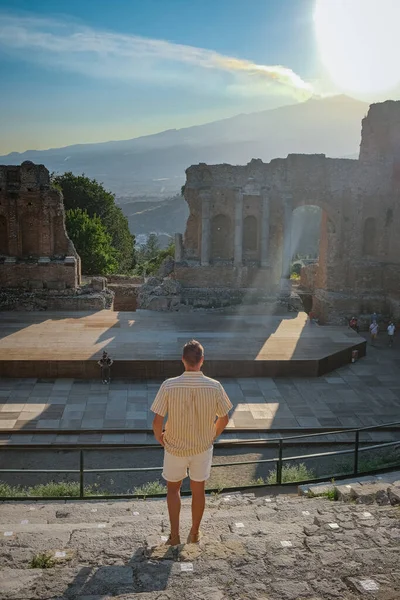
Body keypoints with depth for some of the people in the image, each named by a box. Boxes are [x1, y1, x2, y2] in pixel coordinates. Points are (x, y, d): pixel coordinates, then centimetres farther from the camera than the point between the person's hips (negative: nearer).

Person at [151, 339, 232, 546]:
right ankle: (195, 533, 36)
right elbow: (224, 418, -5)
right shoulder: (214, 387, -17)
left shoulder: (169, 386, -21)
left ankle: (175, 535, 23)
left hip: (175, 447, -1)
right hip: (202, 447, 1)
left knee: (173, 489, 22)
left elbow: (157, 421, -19)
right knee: (198, 490, 20)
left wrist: (159, 437, 3)